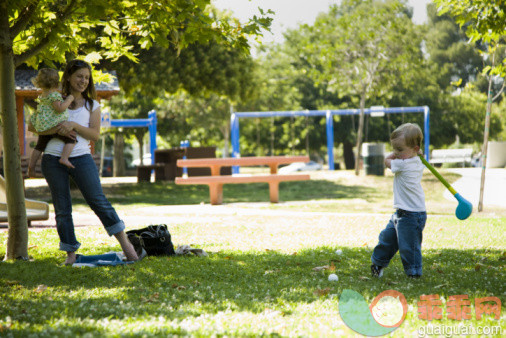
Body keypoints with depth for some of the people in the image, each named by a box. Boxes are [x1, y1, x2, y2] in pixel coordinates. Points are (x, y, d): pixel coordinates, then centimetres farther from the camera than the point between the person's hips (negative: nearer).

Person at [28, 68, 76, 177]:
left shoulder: (42, 96, 14)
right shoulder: (54, 95, -13)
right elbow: (60, 108, -22)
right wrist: (69, 100, -11)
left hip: (42, 127, 8)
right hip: (54, 124, -8)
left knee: (39, 147, 18)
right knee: (71, 140, -6)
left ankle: (31, 165, 19)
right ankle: (64, 158, -24)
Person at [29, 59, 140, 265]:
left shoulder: (92, 106, 13)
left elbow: (95, 135, 1)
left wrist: (73, 125, -14)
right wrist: (57, 129, -11)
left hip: (81, 158, -1)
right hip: (53, 159, 1)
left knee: (99, 201, -8)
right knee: (62, 209, 3)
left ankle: (126, 244, -5)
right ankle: (71, 253, 10)